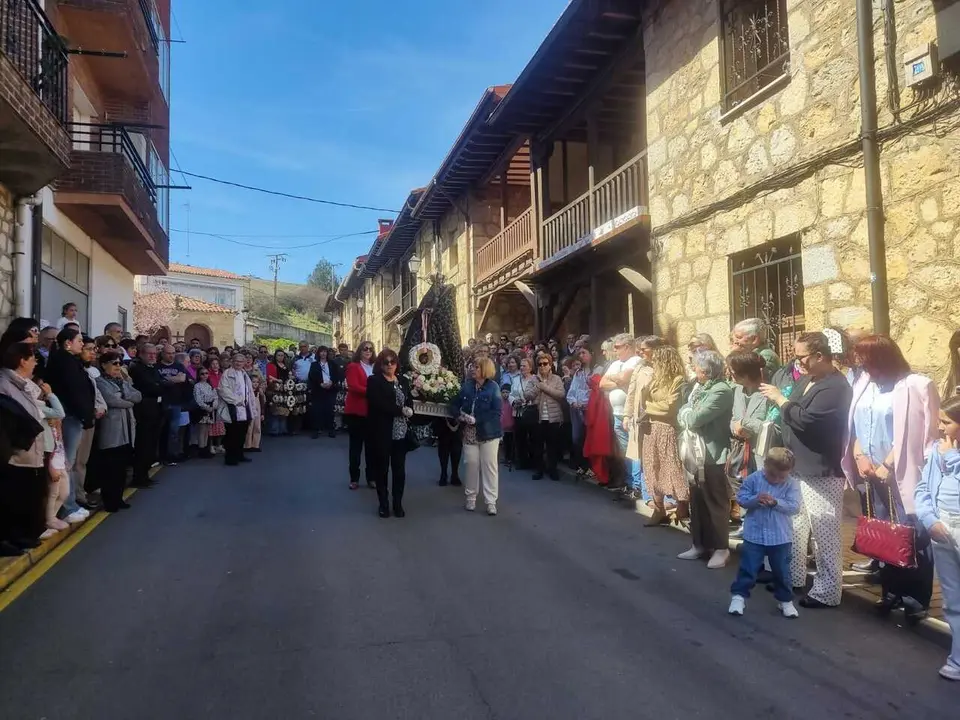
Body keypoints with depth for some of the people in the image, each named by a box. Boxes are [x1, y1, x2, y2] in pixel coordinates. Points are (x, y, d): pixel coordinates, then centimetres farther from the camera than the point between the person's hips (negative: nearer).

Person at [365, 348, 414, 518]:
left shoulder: (403, 380, 13)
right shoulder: (374, 380, -5)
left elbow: (410, 401, 12)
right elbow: (379, 404, -17)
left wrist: (409, 411, -10)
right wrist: (401, 411, -17)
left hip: (401, 432, 4)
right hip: (381, 432, -4)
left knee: (399, 469, 8)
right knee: (382, 469, 7)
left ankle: (398, 503, 19)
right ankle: (384, 504, 19)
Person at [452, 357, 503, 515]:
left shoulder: (493, 387, -8)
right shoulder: (467, 386, 5)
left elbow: (496, 412, -14)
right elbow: (454, 404, 10)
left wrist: (476, 420, -20)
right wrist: (459, 415, -11)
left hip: (488, 432, -3)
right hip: (469, 433, 3)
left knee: (489, 465, 1)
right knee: (471, 464, 8)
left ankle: (491, 501, 9)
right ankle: (470, 497, 23)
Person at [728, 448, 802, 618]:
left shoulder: (792, 485, -6)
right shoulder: (753, 478, -7)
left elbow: (794, 507, -15)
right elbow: (740, 497, -5)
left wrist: (776, 502, -28)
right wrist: (755, 500, -23)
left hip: (781, 537, 1)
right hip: (754, 534, -1)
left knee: (782, 571, 15)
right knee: (748, 568, 5)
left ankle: (785, 600, 32)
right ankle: (739, 596, 16)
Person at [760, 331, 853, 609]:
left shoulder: (836, 386, -19)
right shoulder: (805, 380, 11)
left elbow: (805, 419, -28)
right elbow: (791, 416, 14)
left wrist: (780, 398, -16)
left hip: (821, 471, -10)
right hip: (797, 467, 10)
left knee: (825, 534, 2)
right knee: (794, 527, 20)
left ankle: (827, 592, 13)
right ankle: (793, 577, 34)